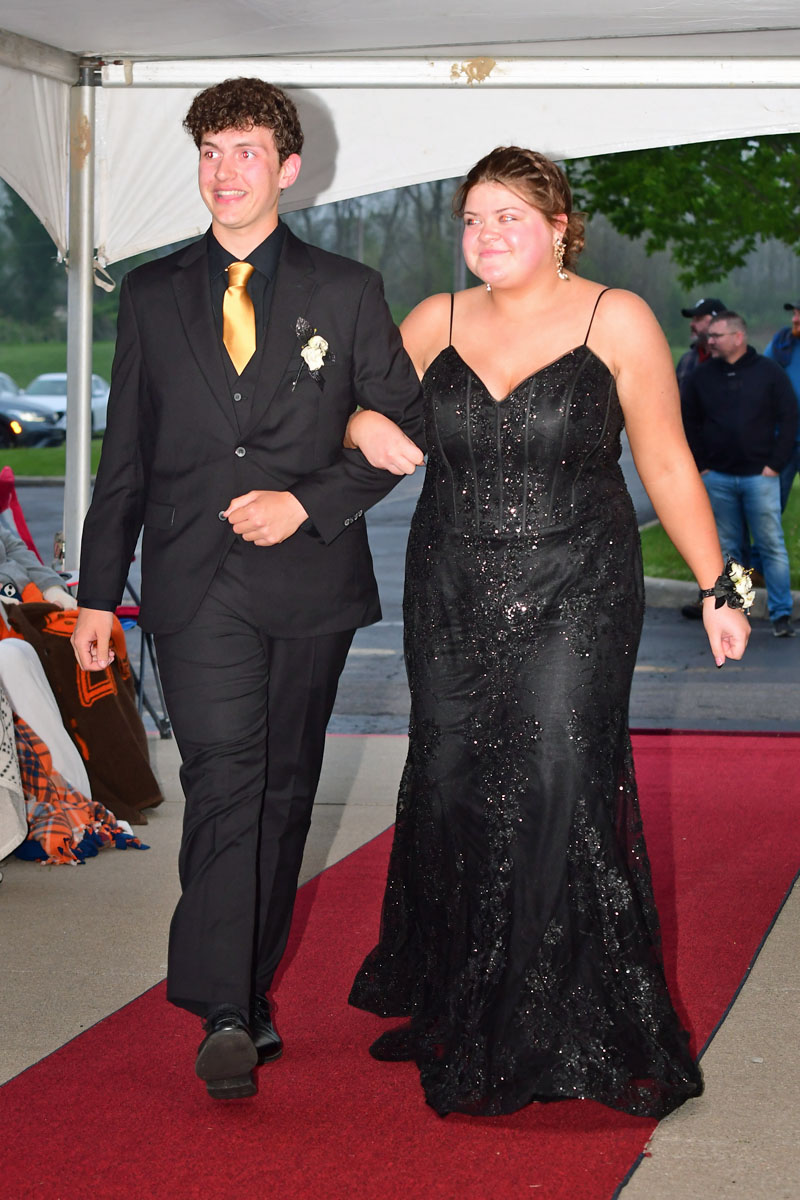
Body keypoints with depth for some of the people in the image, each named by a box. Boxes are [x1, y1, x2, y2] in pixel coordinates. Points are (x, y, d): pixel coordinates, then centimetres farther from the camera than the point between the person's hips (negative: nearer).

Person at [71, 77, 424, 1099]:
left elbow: (405, 430, 6)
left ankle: (250, 988, 22)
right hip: (194, 583, -1)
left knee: (283, 790, 8)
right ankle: (226, 1015, -15)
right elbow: (124, 454, 12)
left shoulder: (346, 292, 6)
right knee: (223, 783, -13)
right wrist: (98, 591, 9)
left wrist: (308, 503, -8)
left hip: (309, 577, 1)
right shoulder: (152, 296, 10)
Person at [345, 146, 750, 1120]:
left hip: (574, 600, -3)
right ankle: (453, 1010, 23)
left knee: (559, 792, -10)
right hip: (452, 600, 4)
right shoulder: (436, 322, 6)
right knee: (452, 791, 5)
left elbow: (667, 465, 0)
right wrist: (364, 427, -6)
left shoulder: (616, 321, -3)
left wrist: (716, 589, 0)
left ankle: (562, 1032, 3)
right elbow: (356, 410, 18)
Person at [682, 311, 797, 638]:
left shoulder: (768, 372, 0)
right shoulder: (703, 376, 7)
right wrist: (700, 465, 6)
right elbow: (688, 422, 14)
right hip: (717, 479, 3)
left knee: (772, 546, -4)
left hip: (759, 476, -3)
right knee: (727, 548, 7)